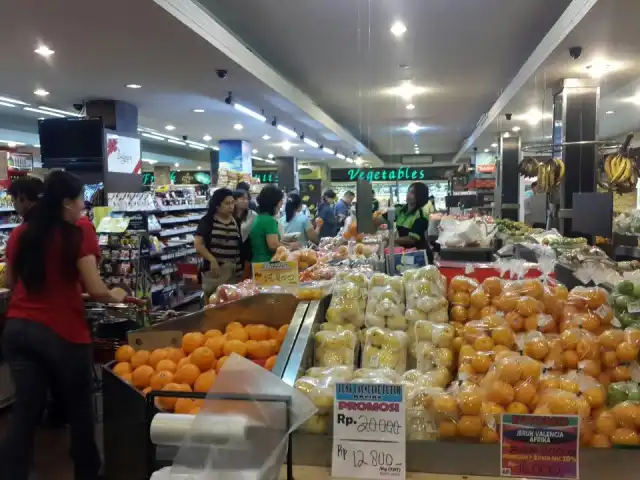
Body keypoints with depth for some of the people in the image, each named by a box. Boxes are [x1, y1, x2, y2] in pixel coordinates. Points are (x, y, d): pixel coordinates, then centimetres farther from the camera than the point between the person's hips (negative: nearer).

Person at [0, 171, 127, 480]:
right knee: (79, 406, 16)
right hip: (63, 332, -4)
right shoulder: (80, 237, -12)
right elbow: (95, 291, -15)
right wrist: (115, 296, 4)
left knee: (25, 409, 11)